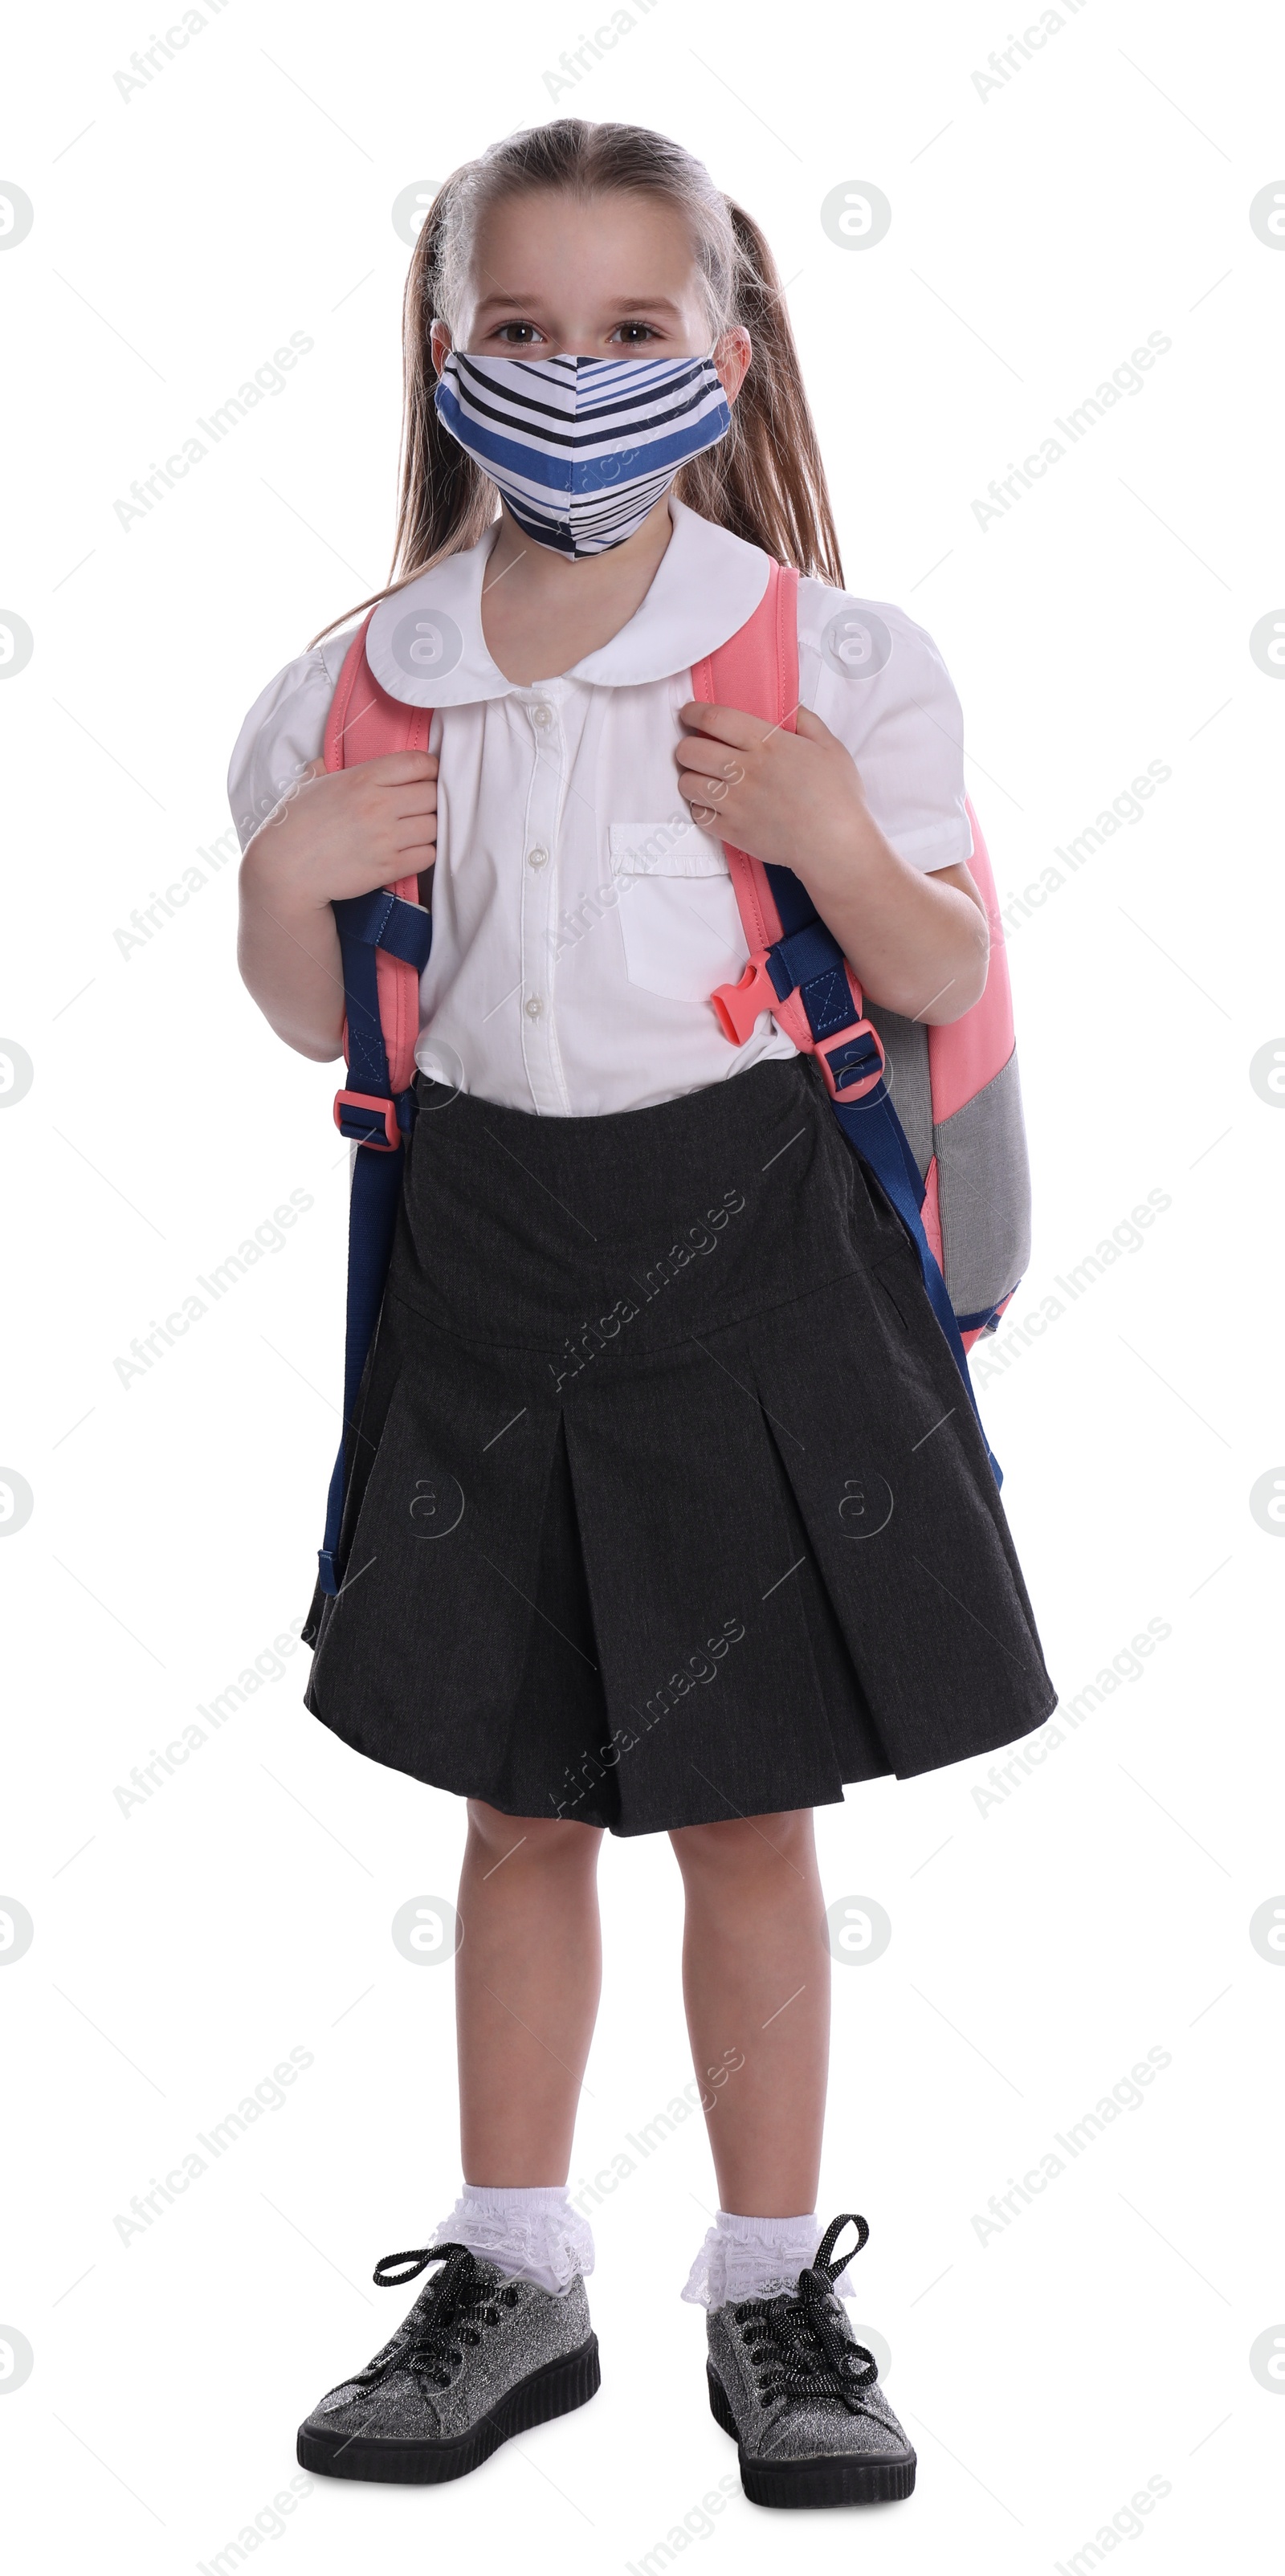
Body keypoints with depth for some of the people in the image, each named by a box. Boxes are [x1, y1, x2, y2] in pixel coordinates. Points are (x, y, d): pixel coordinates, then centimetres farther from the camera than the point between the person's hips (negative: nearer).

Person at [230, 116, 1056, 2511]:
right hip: (490, 1259, 3)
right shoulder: (361, 686, 2)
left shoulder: (820, 661, -5)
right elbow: (320, 1027, 10)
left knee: (748, 1819, 6)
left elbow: (946, 983, -2)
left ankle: (774, 2296, 22)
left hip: (748, 1256, -2)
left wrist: (837, 845, -20)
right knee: (518, 1804, 12)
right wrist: (283, 878, -9)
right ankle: (513, 2279, 27)